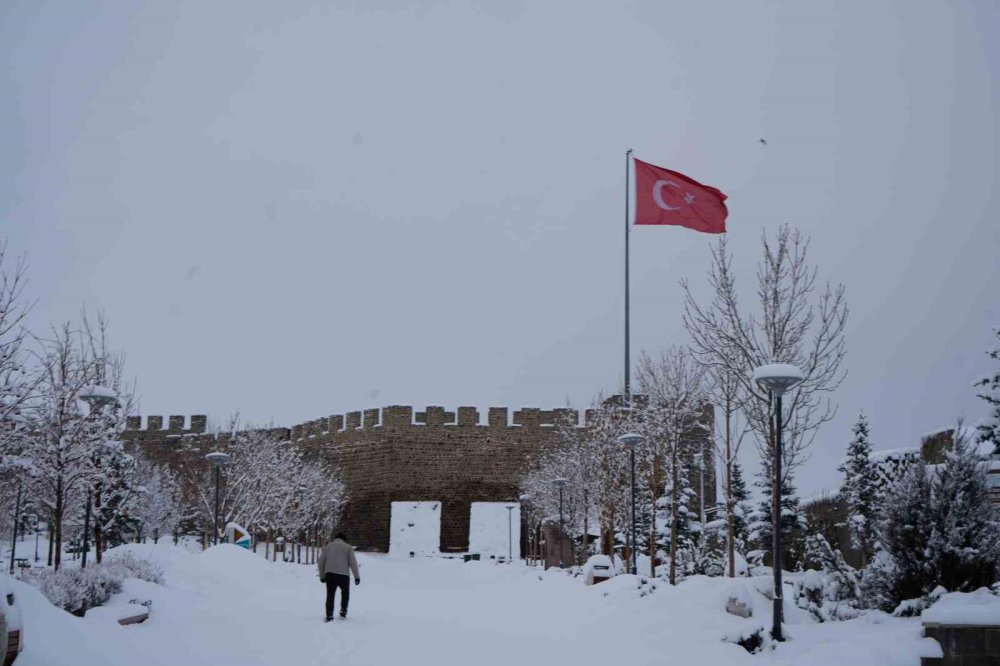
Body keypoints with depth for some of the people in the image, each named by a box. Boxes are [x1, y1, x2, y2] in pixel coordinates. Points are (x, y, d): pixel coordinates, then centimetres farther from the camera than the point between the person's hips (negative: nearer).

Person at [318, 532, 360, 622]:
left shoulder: (327, 546, 15)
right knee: (345, 593, 21)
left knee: (330, 595, 7)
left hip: (330, 574, 1)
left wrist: (322, 576, 20)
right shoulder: (348, 547, 7)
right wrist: (357, 576, 1)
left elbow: (321, 562, 13)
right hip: (343, 575, -1)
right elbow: (353, 562, -1)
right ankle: (343, 611, 13)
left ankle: (329, 615, -1)